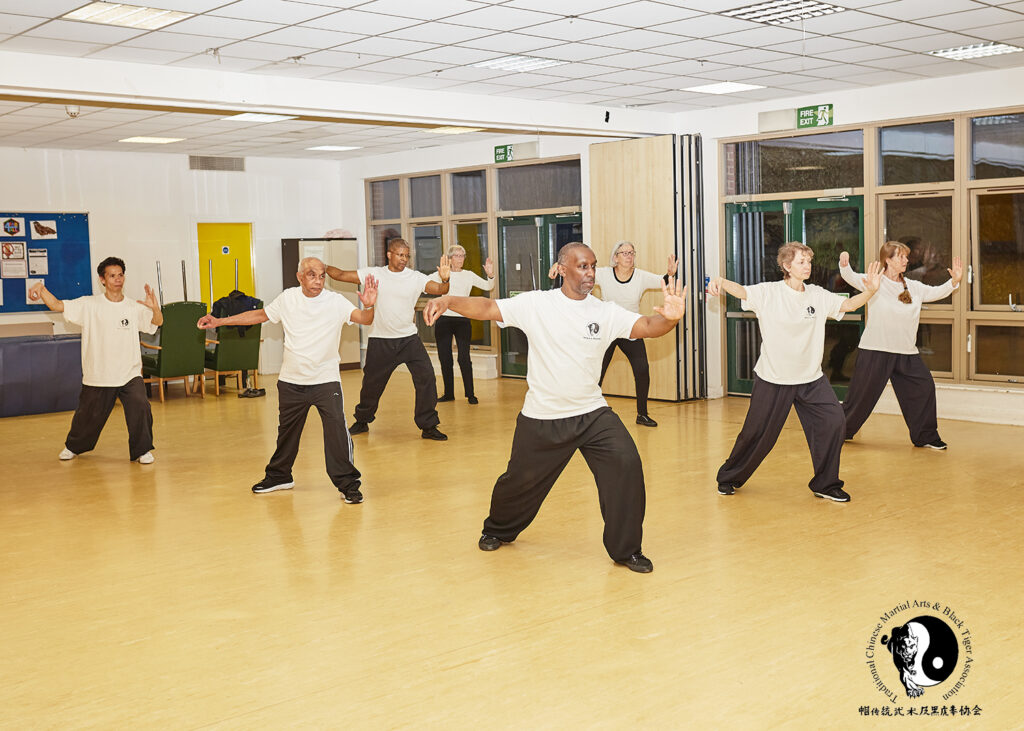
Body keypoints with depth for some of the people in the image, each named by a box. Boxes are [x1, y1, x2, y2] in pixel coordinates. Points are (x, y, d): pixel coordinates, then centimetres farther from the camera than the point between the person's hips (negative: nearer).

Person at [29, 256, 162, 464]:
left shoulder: (134, 307, 0)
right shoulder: (89, 305, -2)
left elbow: (157, 322, -8)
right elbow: (58, 306, -5)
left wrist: (155, 308, -30)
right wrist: (41, 288, -21)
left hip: (130, 374, 0)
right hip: (97, 375, 0)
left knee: (140, 406, -18)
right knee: (89, 415, 12)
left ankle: (142, 449, 1)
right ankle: (74, 446, 41)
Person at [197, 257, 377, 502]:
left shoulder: (336, 301, -11)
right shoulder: (287, 298, -1)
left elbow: (364, 319, -22)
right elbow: (259, 315, 11)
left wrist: (369, 306, -45)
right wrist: (219, 321, 11)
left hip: (326, 381, -3)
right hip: (291, 381, 4)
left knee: (337, 431, -12)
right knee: (286, 432, 18)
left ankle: (348, 484, 2)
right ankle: (279, 476, 39)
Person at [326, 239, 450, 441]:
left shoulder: (416, 278, -4)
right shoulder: (374, 274, -1)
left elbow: (439, 289, -16)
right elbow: (341, 275, 1)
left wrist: (445, 279, -36)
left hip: (409, 338, 0)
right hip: (380, 340, 0)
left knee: (426, 377, -11)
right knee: (371, 383, 11)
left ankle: (428, 426, 1)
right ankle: (362, 421, 36)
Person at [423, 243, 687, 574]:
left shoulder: (606, 313, -4)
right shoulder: (535, 304, -8)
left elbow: (647, 326, -16)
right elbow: (487, 308, -14)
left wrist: (669, 318, -39)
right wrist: (448, 300, -31)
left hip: (592, 413, 1)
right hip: (541, 418, -1)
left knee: (626, 464, -16)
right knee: (521, 479, 13)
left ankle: (626, 549, 1)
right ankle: (498, 529, 46)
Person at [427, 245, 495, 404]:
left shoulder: (469, 275, 6)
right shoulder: (442, 274, 3)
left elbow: (488, 287, 1)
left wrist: (490, 275, -18)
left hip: (462, 320, -1)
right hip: (444, 320, 1)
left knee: (464, 358, -8)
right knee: (444, 359, 5)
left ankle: (470, 394, 2)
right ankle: (448, 393, 17)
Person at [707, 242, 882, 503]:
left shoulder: (818, 295, 3)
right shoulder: (769, 292, -11)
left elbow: (847, 305, 1)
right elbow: (741, 291, -26)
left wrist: (870, 291, -19)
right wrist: (720, 282, -48)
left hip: (811, 379, 4)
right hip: (773, 379, -4)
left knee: (833, 422, -9)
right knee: (757, 433, 5)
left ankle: (825, 484, 9)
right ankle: (729, 478, 30)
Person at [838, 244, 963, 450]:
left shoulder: (913, 287, 11)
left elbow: (936, 293, 14)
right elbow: (852, 278, -19)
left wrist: (954, 281, -4)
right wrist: (844, 265, -40)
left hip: (907, 352, 5)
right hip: (875, 350, -5)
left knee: (924, 386, 0)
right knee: (863, 392, 1)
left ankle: (926, 437, 14)